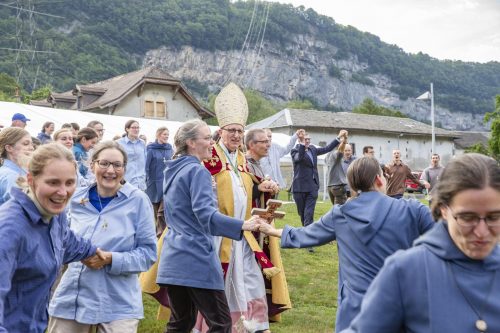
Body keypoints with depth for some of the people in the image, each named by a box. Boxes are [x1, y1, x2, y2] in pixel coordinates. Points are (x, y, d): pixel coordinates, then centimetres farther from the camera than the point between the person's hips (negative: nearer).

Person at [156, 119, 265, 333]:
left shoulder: (173, 171, 15)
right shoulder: (197, 171, -11)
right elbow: (205, 215, -24)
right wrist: (243, 226, -32)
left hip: (173, 261, 9)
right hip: (197, 260, -9)